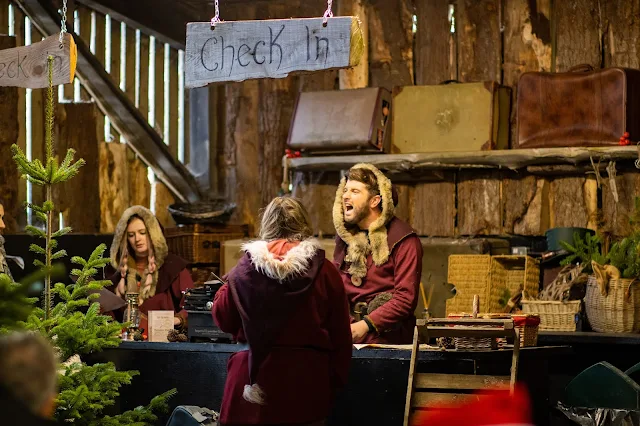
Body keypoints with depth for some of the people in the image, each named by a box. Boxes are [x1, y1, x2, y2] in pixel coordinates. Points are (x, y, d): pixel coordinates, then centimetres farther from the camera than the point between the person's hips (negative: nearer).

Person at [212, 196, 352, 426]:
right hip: (307, 379, 0)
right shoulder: (324, 271, -5)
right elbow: (340, 336, -1)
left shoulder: (246, 266, -4)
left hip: (255, 374, 0)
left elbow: (224, 320, 7)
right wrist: (335, 383, 10)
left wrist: (227, 286, 24)